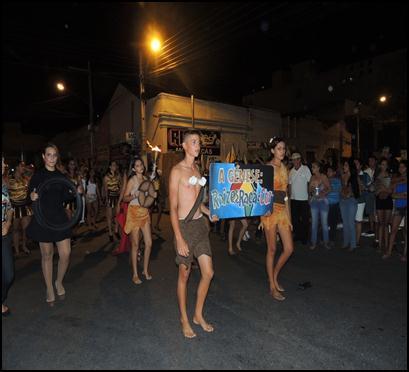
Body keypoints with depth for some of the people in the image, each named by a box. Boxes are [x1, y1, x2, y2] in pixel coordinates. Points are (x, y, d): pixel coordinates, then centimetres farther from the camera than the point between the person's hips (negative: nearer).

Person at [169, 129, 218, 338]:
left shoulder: (197, 169, 12)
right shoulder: (177, 170, -10)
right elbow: (173, 208, -13)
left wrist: (209, 213, 7)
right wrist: (179, 239, -17)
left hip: (200, 224, 7)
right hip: (184, 226, -7)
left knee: (208, 273, 9)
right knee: (184, 274, 8)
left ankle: (198, 315, 29)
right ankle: (184, 319, 28)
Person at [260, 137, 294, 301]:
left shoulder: (284, 168, 14)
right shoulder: (267, 167, -6)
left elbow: (285, 194, 16)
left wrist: (289, 217, 15)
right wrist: (262, 214, -16)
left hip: (282, 210, 7)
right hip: (270, 210, -6)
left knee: (289, 248, 6)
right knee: (272, 249, 4)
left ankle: (274, 276, 29)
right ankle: (272, 287, 18)